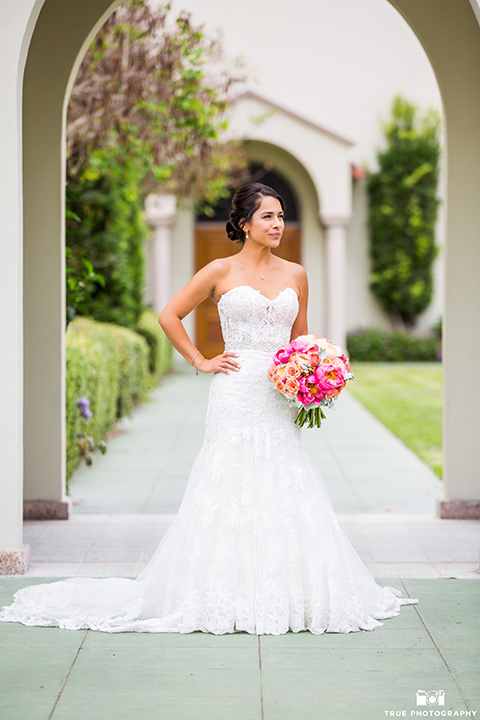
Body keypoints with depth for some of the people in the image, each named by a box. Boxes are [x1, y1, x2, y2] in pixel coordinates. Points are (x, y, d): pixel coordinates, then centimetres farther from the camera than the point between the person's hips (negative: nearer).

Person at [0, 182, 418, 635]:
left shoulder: (295, 275, 13)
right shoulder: (221, 272, 2)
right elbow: (169, 316, 7)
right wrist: (200, 362, 3)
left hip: (279, 398, 4)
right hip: (236, 394, -3)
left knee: (283, 490, 1)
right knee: (231, 489, -4)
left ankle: (286, 597, 8)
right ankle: (229, 595, 2)